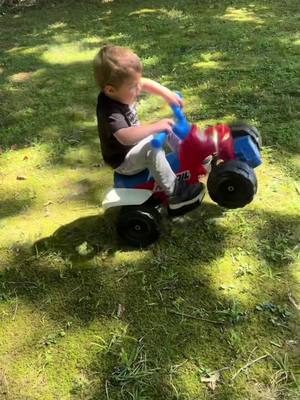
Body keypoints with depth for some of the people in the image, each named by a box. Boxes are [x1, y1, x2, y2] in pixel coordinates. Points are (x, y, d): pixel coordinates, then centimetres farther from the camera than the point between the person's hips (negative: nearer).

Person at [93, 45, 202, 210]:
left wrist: (167, 94, -7)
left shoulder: (119, 92, -11)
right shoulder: (110, 111, -36)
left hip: (135, 143, 9)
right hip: (124, 161, -9)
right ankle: (175, 193, -23)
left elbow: (145, 83, 5)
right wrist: (155, 127, -52)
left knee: (168, 127, 9)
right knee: (153, 149, -34)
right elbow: (125, 137, -54)